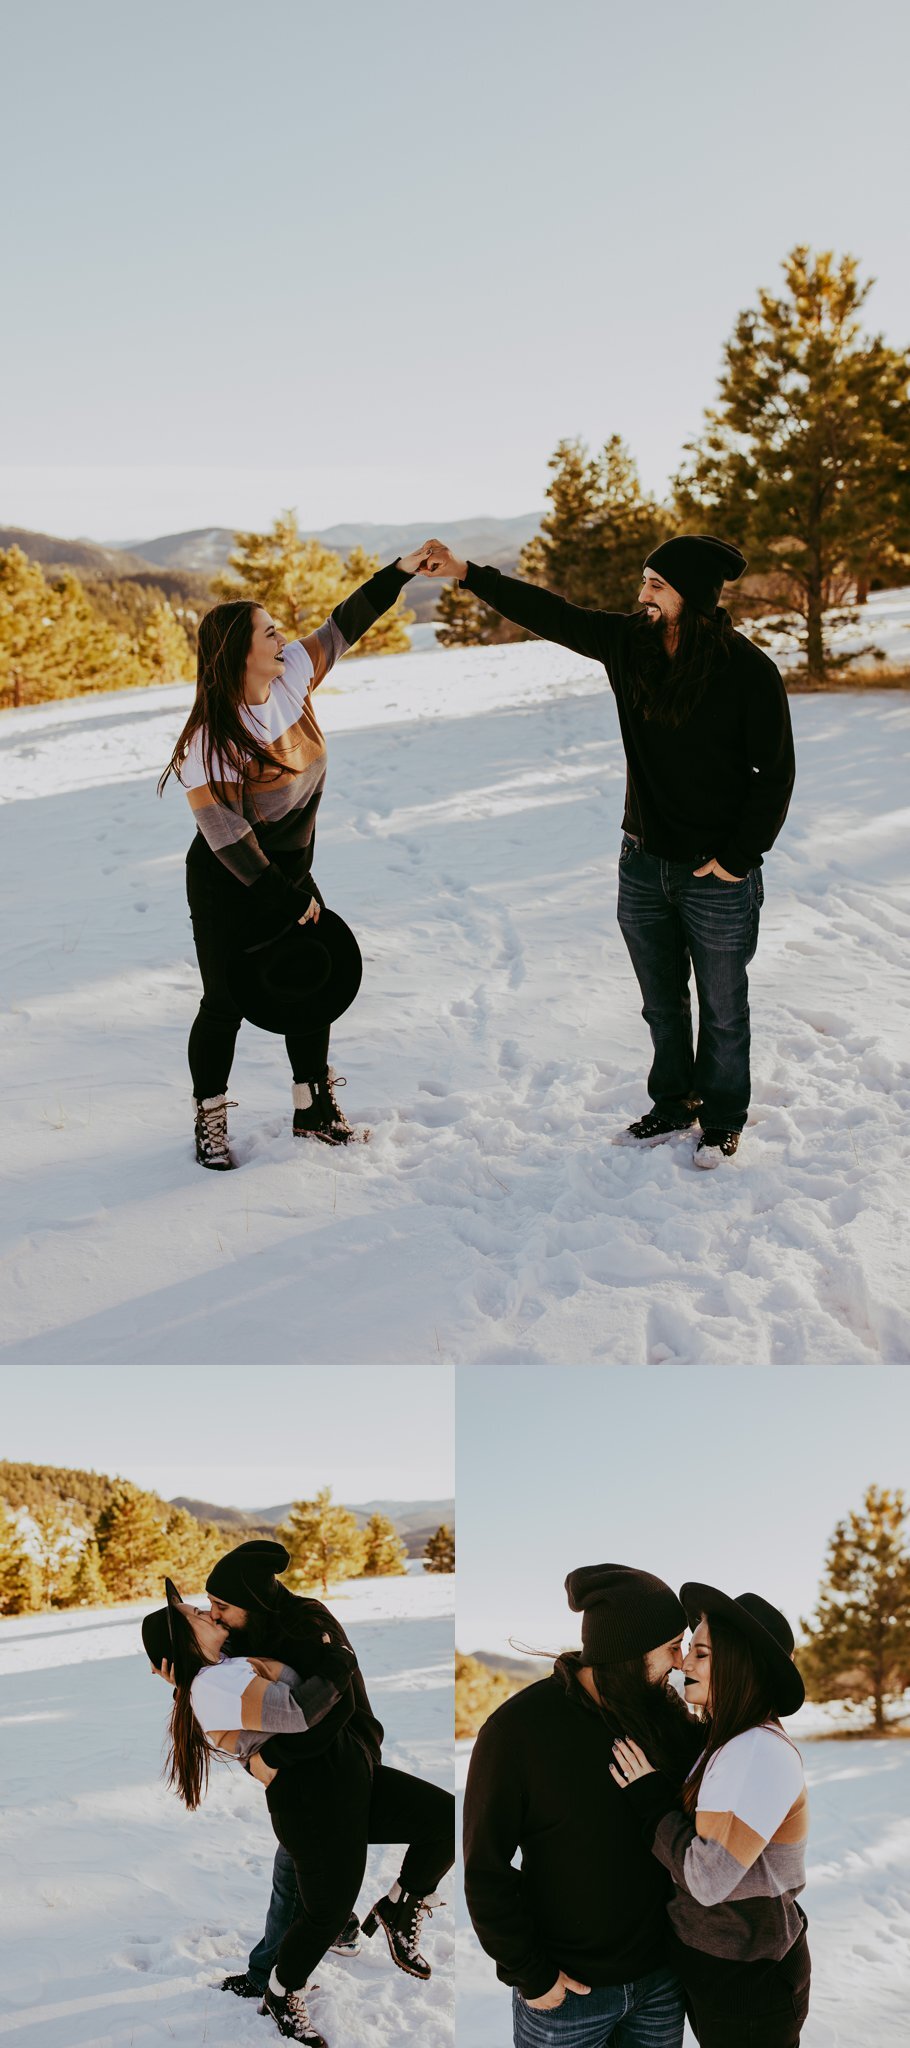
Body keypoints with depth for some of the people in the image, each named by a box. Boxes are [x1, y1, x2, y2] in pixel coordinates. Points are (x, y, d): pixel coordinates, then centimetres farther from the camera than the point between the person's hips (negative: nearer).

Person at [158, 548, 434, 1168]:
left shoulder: (293, 678, -9)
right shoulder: (210, 741, -27)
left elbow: (344, 627, 3)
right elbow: (226, 837, -25)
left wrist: (400, 571, -2)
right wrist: (287, 899, -19)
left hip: (291, 871, 7)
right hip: (228, 888, -7)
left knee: (313, 985, 10)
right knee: (227, 1002, 3)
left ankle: (314, 1107, 26)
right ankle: (211, 1120, 21)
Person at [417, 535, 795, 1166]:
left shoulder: (748, 669, -17)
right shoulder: (629, 642, -3)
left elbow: (775, 772, -12)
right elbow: (549, 613, 3)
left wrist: (738, 858, -13)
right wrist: (468, 573, -1)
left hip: (719, 877, -5)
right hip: (644, 861, 5)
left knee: (722, 1009, 11)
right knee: (662, 1002, 19)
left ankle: (723, 1119, 30)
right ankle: (674, 1102, 37)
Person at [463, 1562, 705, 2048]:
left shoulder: (663, 1712, -5)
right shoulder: (517, 1729, -18)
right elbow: (485, 1870, -13)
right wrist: (529, 1975, -12)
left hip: (659, 1975, 4)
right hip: (568, 1989, -4)